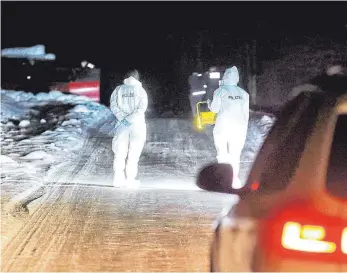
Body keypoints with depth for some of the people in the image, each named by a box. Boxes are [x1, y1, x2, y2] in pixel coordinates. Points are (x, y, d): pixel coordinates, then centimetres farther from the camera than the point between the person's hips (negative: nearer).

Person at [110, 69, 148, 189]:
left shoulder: (118, 89, 3)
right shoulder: (140, 90, -3)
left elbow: (113, 106, -6)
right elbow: (142, 108, -13)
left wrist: (123, 119, -11)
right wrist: (129, 119, -15)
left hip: (122, 125, 2)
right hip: (137, 125, -2)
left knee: (120, 152, 7)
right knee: (134, 153, 3)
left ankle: (118, 179, 4)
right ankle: (130, 180, 1)